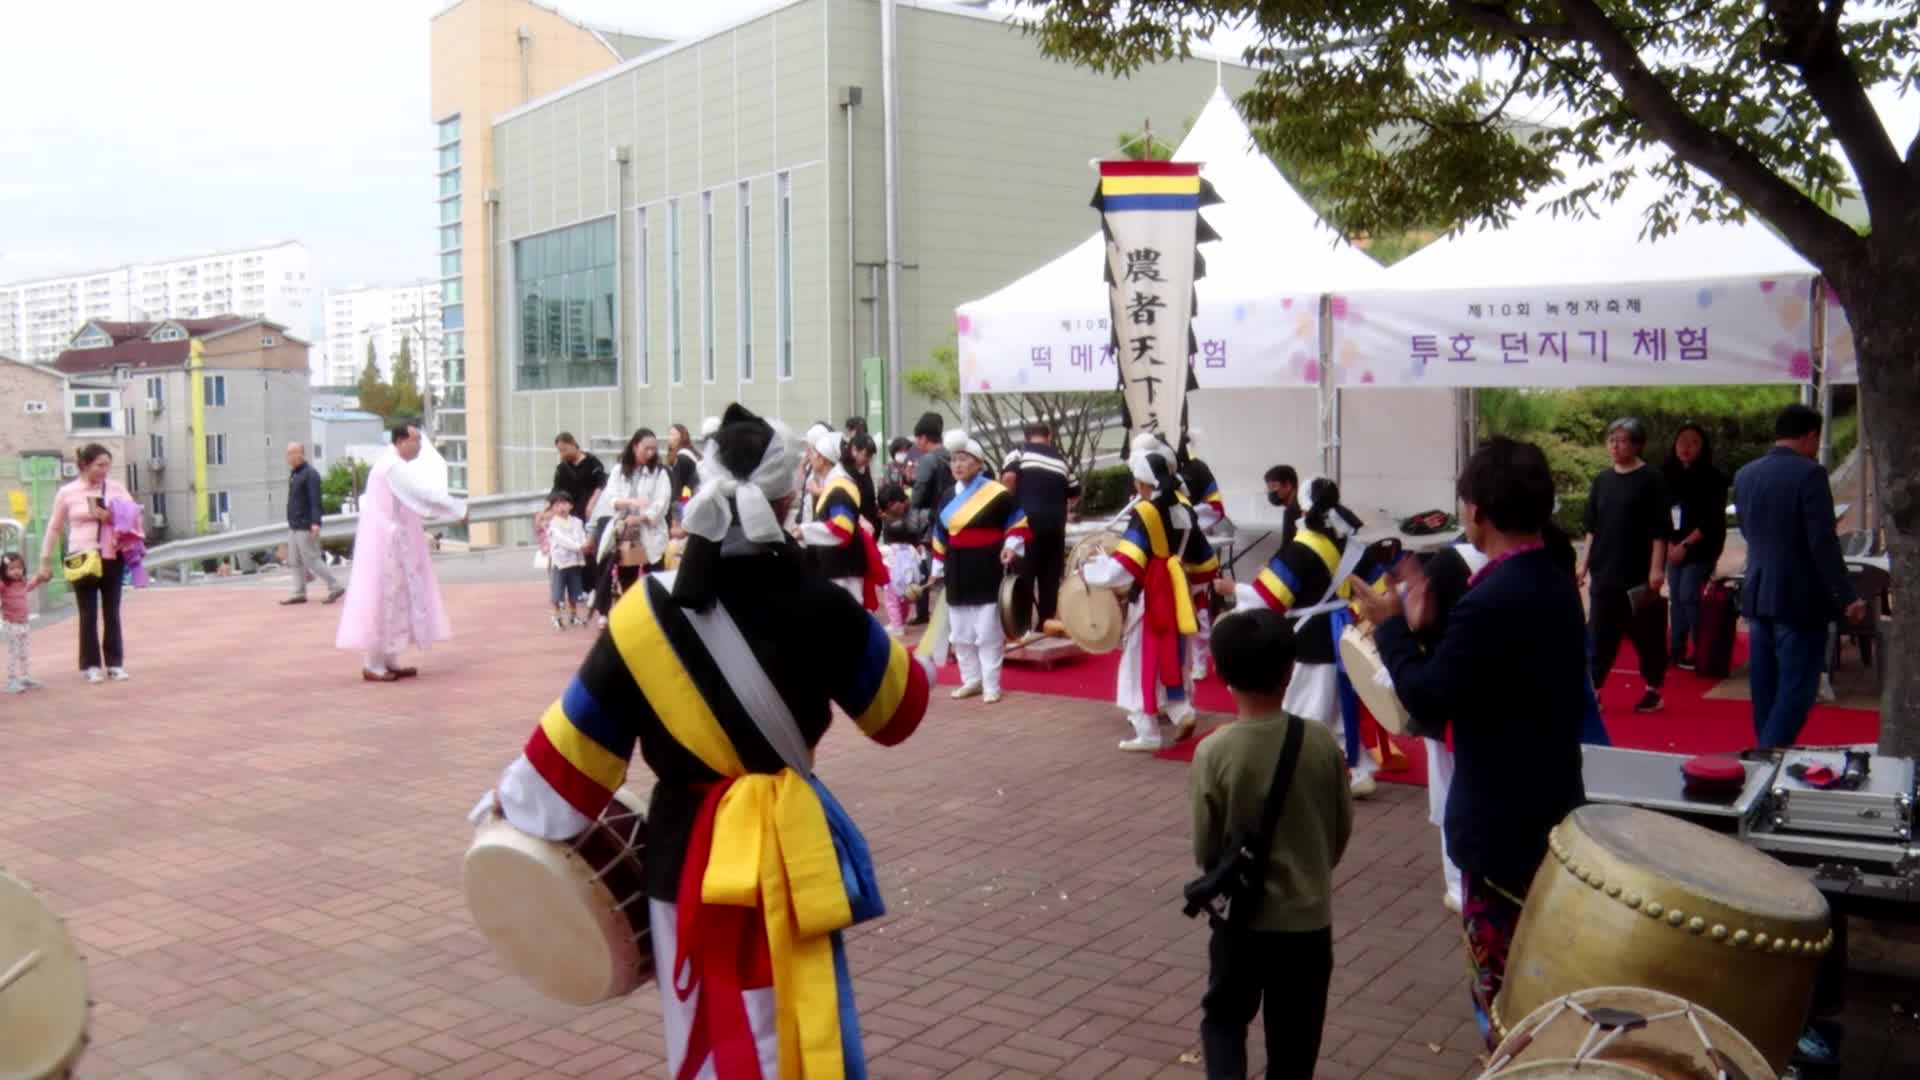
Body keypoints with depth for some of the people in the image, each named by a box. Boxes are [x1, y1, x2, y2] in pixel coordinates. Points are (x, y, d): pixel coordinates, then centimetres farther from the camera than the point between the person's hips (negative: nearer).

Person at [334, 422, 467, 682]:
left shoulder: (394, 465, 14)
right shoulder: (392, 466, -17)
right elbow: (423, 493, -18)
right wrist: (459, 508, -10)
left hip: (392, 541, 10)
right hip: (386, 542, -10)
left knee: (394, 599, 12)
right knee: (384, 598, -5)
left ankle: (388, 661, 17)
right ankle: (372, 665, 0)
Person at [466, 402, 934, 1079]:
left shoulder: (650, 611, -10)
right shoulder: (819, 607, -13)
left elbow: (580, 736, -1)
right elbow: (899, 706, 2)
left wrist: (518, 797, 15)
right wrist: (920, 664, 24)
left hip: (685, 846, 2)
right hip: (784, 846, -1)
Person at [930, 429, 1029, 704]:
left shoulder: (996, 493, -9)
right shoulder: (949, 496, 10)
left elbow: (1019, 520, -1)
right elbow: (940, 534, 18)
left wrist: (1011, 544, -15)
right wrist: (937, 568, 19)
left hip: (986, 570, -6)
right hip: (957, 572, 6)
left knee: (987, 632, -2)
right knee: (960, 632, 11)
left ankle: (991, 685, 6)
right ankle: (971, 680, 23)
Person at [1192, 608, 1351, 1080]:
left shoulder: (1214, 752, -18)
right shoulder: (1321, 742, -11)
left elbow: (1205, 849, -9)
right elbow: (1343, 828, 1)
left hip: (1242, 914, -2)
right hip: (1309, 914, 2)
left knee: (1224, 1016, 18)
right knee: (1295, 1033, 17)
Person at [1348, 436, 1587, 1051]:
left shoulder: (1489, 602, -26)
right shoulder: (1556, 586, 4)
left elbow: (1429, 700, -20)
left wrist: (1392, 628, -9)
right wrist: (1426, 629, 7)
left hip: (1504, 820, -9)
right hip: (1551, 805, 9)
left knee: (1499, 972, 4)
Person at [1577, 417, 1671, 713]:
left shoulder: (1651, 479, -5)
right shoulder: (1602, 480, 9)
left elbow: (1660, 529, -9)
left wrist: (1657, 568, -14)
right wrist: (1585, 562, 10)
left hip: (1640, 572, -4)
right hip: (1605, 571, 4)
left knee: (1646, 633, 5)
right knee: (1600, 634, 4)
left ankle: (1653, 690, 17)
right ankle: (1592, 691, 6)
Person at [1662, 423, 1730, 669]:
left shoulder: (1713, 479, -8)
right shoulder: (1669, 476, 6)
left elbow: (1713, 520, -12)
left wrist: (1686, 545, -15)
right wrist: (1669, 544, -4)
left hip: (1701, 549, -5)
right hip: (1674, 548, 5)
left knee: (1689, 596, -11)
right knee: (1677, 598, 8)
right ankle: (1676, 649, 14)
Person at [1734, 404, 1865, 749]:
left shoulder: (1744, 474, 7)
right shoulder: (1810, 474, -14)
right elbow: (1823, 542, -18)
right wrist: (1846, 597, -14)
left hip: (1757, 596, 7)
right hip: (1799, 599, -7)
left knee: (1765, 688, 13)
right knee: (1795, 689, -3)